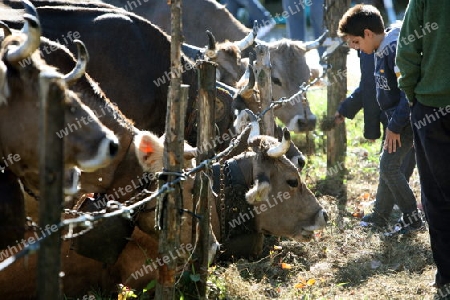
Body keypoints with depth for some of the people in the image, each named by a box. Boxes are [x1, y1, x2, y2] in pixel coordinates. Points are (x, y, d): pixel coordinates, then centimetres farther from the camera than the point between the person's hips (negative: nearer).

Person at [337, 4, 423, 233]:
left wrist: (395, 126, -22)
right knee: (388, 164, 15)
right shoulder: (381, 51, 7)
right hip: (395, 119, 10)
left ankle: (412, 218, 0)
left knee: (389, 166, -8)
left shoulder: (396, 50, -23)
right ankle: (380, 216, 26)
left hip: (405, 119, -10)